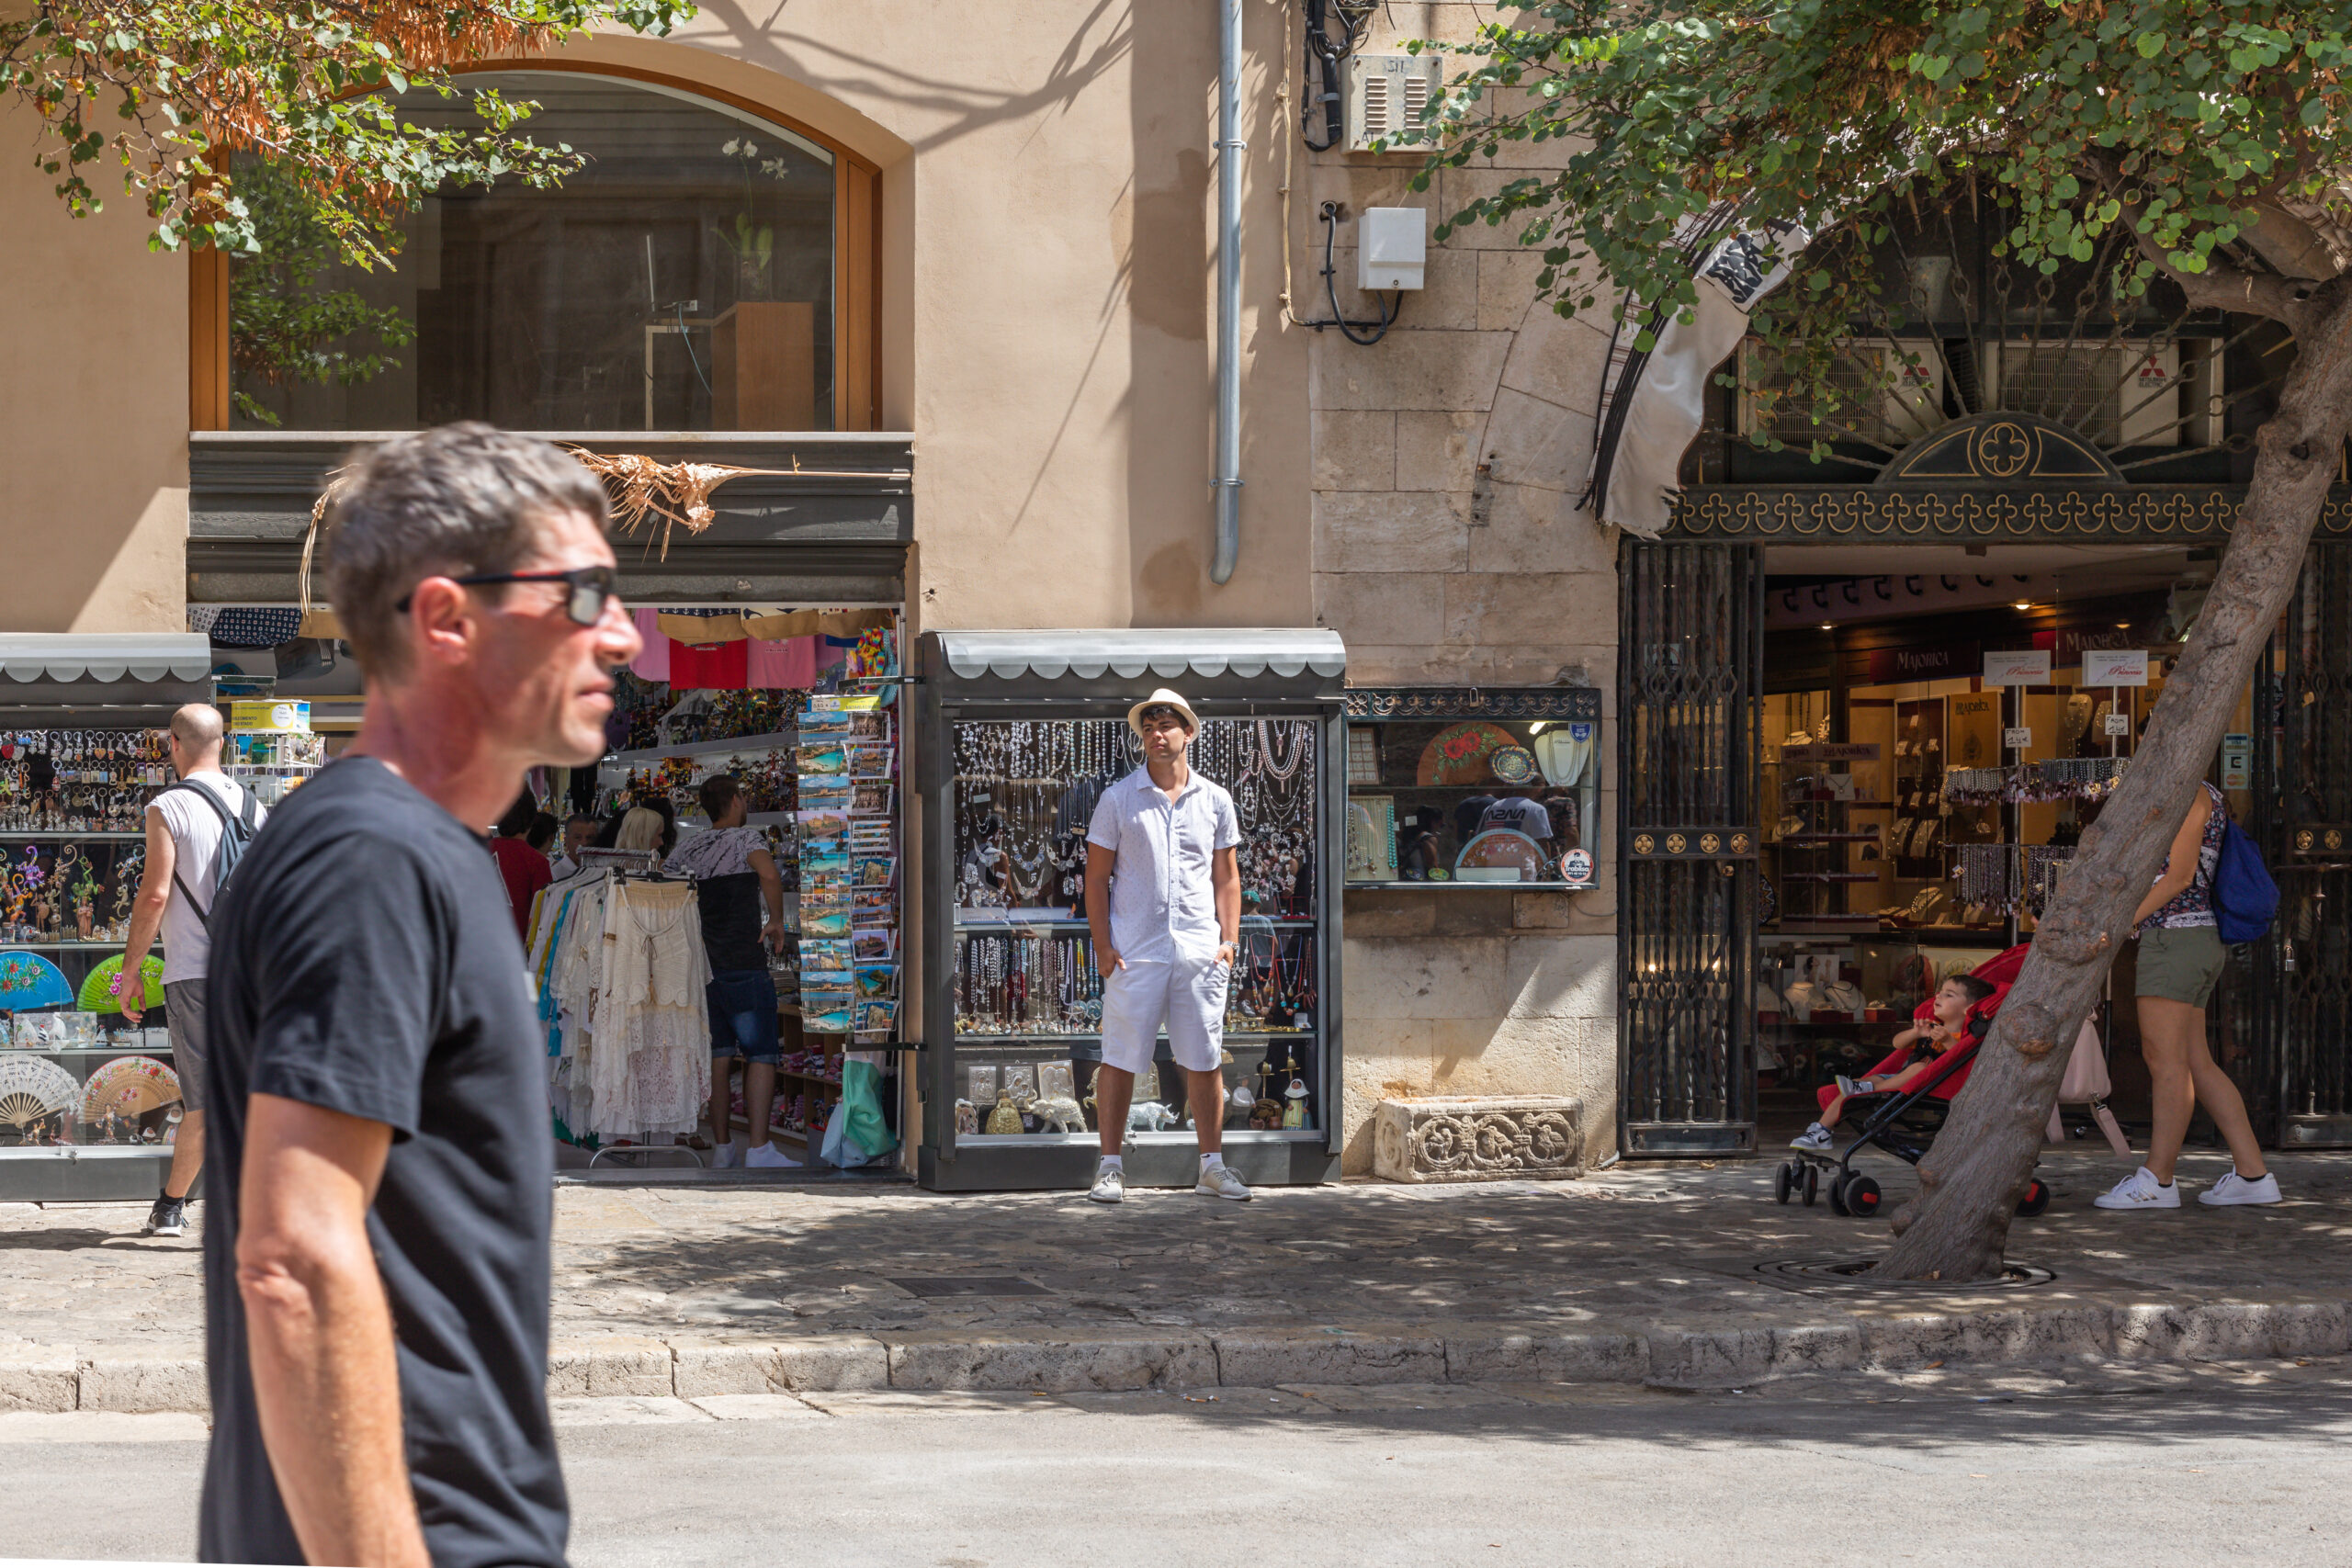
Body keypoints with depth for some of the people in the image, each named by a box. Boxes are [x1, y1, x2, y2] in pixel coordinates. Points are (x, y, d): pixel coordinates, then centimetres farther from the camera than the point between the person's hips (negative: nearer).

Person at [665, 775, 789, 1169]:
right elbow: (769, 874, -25)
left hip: (702, 966, 6)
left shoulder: (688, 848, 12)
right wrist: (776, 921, -12)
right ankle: (759, 1148, -14)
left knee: (718, 1056, 11)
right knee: (761, 1055, -5)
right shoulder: (744, 837, -5)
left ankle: (722, 1147, 13)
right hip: (745, 966, -6)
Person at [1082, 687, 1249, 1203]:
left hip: (1200, 951, 2)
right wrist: (1102, 945, -5)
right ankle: (1111, 1166, 5)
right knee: (1120, 1059, -2)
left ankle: (1212, 1166, 11)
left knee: (1205, 1061, 4)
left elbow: (1226, 878, 14)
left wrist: (1229, 939, 3)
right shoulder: (1119, 798, 3)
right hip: (1135, 952, -2)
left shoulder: (1214, 801, 10)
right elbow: (1096, 878, 4)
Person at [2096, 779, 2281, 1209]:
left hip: (2174, 936, -10)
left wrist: (2125, 922, -12)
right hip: (2197, 939, 10)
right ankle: (2251, 1173, 6)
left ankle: (2157, 1179, -8)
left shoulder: (2190, 794, -8)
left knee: (2166, 1060, -8)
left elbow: (2180, 876, -15)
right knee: (2196, 1063, 8)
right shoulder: (2208, 799, 22)